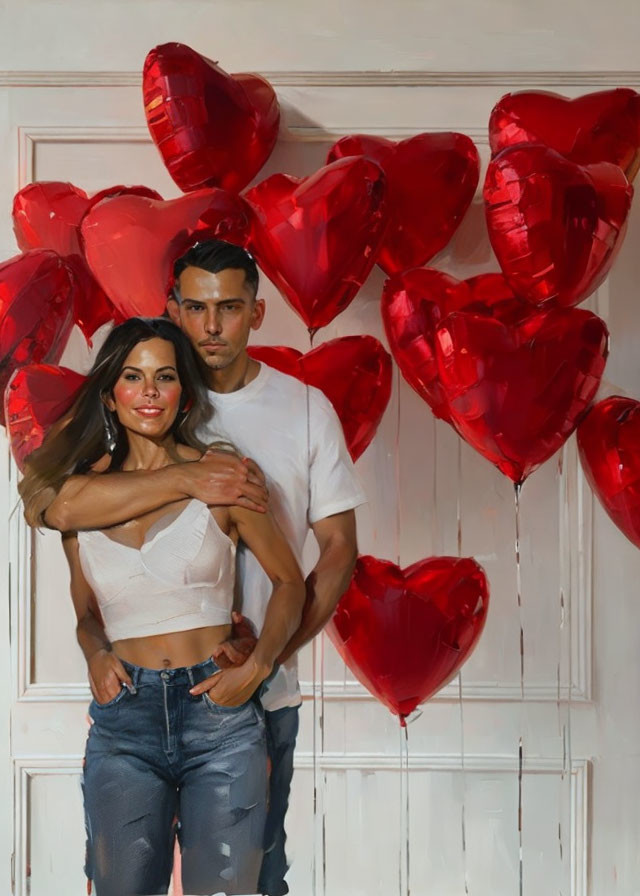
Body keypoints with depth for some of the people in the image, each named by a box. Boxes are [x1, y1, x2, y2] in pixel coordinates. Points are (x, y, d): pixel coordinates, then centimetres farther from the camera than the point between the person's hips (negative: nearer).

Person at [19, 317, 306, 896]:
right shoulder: (80, 492, 7)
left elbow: (289, 581, 7)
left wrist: (257, 665, -7)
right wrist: (97, 655, -2)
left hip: (220, 715, -2)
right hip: (123, 721, 2)